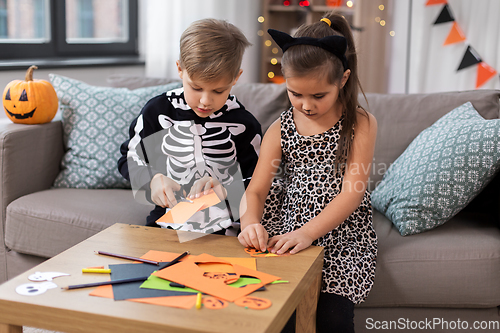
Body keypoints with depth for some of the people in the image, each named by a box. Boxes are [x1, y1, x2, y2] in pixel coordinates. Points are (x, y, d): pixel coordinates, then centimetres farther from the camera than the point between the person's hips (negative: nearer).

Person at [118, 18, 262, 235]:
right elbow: (130, 158, 12)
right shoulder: (158, 111, 1)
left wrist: (226, 191, -16)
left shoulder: (243, 125, -2)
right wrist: (153, 179, -8)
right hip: (165, 224, 0)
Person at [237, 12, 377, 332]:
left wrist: (307, 232, -27)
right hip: (286, 231, 2)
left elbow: (352, 192, -13)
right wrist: (250, 222, -24)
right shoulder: (281, 129, 4)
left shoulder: (361, 124, -4)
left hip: (340, 234, -1)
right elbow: (255, 191, 0)